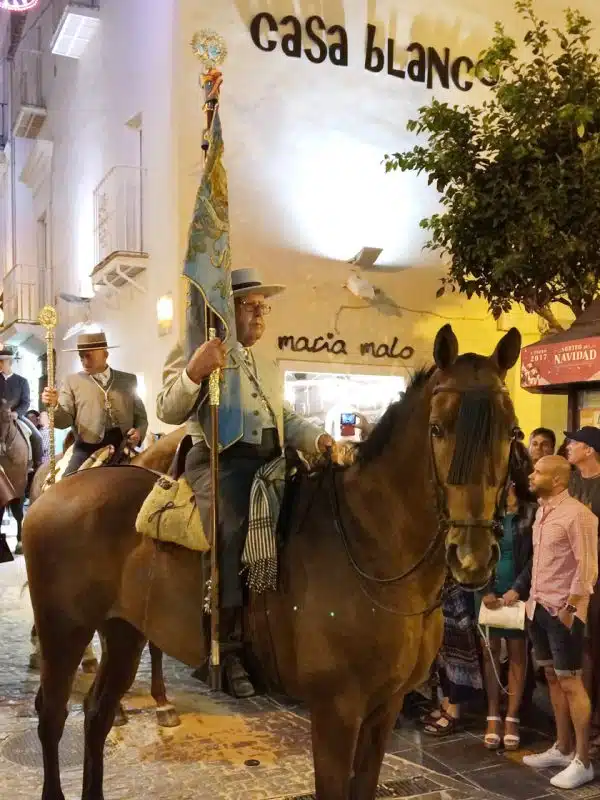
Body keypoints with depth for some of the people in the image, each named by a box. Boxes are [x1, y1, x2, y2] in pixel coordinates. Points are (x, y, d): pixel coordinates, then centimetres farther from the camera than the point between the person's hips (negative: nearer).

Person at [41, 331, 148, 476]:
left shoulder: (128, 380, 12)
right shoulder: (72, 381, 9)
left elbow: (141, 416, 17)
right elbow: (64, 421, 2)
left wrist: (139, 432, -5)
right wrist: (54, 405, -19)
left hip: (124, 449, 2)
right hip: (88, 449, -1)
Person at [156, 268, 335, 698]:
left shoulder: (269, 366, 24)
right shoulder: (197, 353, 3)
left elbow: (287, 418, 21)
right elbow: (168, 411, -9)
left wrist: (319, 437, 1)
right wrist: (193, 373, -27)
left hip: (269, 462, 7)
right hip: (220, 461, -7)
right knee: (235, 531, -29)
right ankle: (230, 650, -18)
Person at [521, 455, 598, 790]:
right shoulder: (542, 511, 11)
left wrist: (570, 608, -19)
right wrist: (533, 598, 14)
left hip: (563, 610, -8)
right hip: (540, 607, 8)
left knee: (571, 683, -2)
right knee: (553, 678, 15)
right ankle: (562, 749, 26)